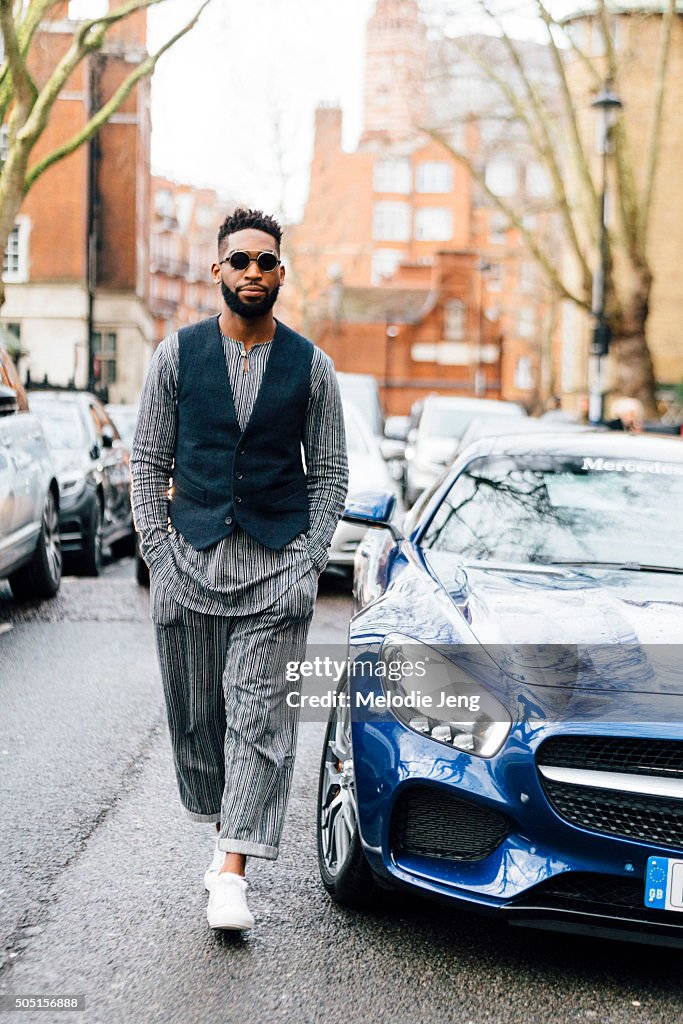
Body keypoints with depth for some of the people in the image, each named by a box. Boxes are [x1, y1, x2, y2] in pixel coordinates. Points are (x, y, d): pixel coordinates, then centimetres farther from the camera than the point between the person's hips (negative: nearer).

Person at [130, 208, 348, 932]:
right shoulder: (177, 354, 5)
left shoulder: (310, 365, 5)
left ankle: (232, 873, -7)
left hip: (278, 566, -1)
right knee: (196, 716, 8)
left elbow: (331, 471, 8)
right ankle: (227, 836, 29)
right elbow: (147, 461, 7)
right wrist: (158, 556, -1)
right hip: (190, 560, 2)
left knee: (259, 716, -8)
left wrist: (309, 563, -2)